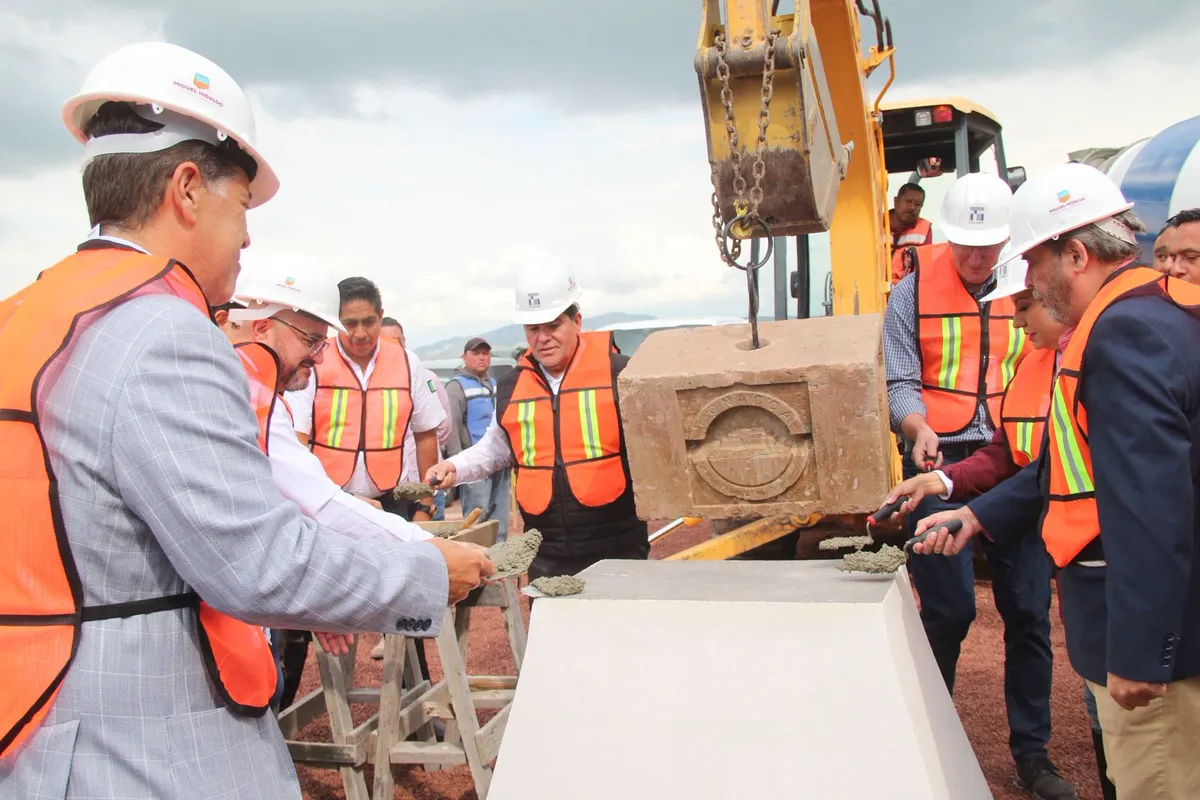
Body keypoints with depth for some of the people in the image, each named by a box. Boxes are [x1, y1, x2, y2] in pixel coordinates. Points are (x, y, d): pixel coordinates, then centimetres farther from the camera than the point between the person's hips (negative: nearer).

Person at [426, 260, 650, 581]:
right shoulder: (511, 387, 10)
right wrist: (454, 468, 9)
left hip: (617, 546, -4)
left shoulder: (618, 373, -5)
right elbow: (495, 449, 23)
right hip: (546, 554, 4)